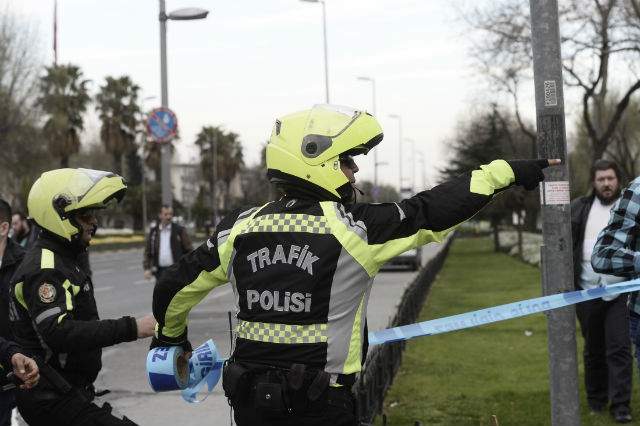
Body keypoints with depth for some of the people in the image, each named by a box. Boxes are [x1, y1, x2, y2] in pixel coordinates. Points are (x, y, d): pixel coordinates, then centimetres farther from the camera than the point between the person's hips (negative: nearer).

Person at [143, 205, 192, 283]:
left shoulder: (179, 230, 1)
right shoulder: (153, 232, 8)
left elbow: (188, 249, -1)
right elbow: (148, 251, 9)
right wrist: (147, 268, 0)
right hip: (160, 271, 3)